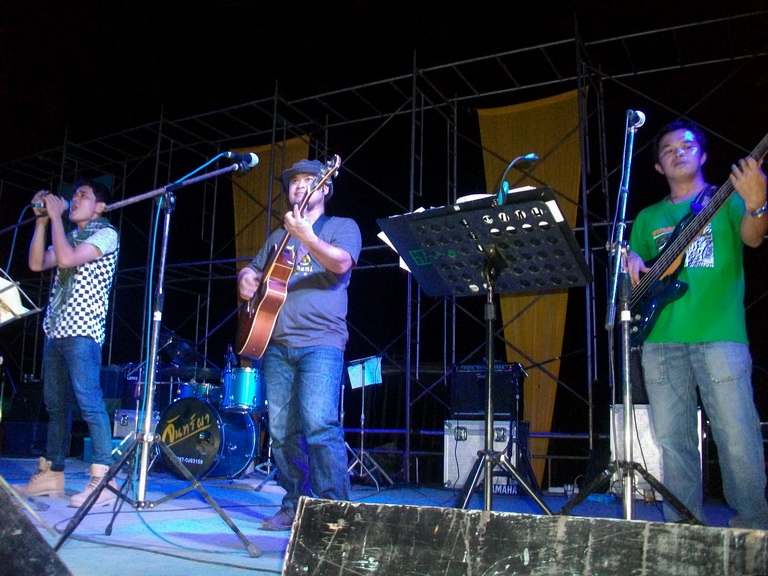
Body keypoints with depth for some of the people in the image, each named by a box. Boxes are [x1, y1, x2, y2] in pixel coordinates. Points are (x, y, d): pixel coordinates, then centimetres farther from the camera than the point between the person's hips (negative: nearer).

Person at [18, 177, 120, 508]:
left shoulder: (106, 234, -3)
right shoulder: (69, 236, 22)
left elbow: (66, 259, -17)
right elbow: (37, 264, 11)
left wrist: (56, 217, -7)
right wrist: (42, 220, 7)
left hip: (82, 331, -9)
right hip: (56, 330, 9)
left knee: (89, 402, -15)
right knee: (55, 404, 11)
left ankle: (103, 481, -15)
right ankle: (51, 475, 19)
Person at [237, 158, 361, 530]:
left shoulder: (342, 227, 8)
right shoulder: (278, 237, 25)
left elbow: (342, 263, -11)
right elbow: (254, 270, 30)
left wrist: (308, 238, -28)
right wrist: (246, 279, 6)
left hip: (321, 341, -5)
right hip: (278, 343, 6)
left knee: (319, 423, -18)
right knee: (282, 430, 3)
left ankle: (333, 509, -11)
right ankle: (295, 506, 13)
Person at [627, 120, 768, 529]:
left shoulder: (727, 199, 11)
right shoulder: (648, 217, 21)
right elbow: (633, 262, 25)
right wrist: (631, 261, 1)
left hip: (720, 335, -3)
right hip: (660, 340, 4)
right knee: (672, 438, 5)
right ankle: (685, 520, 16)